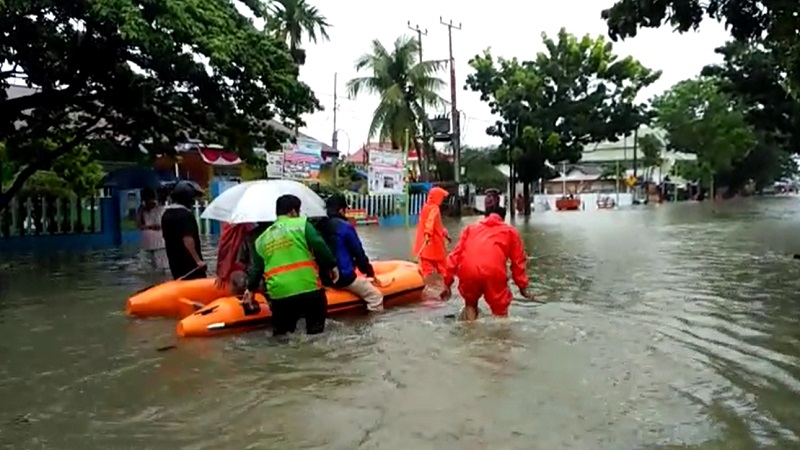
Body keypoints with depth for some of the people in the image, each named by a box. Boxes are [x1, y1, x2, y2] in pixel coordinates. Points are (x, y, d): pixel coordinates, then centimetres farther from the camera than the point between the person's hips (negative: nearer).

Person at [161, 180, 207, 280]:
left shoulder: (166, 214, 11)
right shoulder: (185, 214, -17)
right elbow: (187, 240, -25)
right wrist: (198, 260, -23)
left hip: (175, 262, 9)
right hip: (190, 263, -9)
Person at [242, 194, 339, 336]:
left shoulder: (262, 239, 17)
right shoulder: (301, 224, 3)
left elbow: (257, 268, 23)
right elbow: (319, 246, -9)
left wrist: (251, 288, 36)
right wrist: (332, 265, 0)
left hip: (278, 294, 3)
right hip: (308, 289, -3)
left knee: (281, 332, 19)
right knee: (315, 328, 14)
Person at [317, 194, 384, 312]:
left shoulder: (319, 226, 5)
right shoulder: (345, 226, -13)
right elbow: (359, 252, -6)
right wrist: (370, 272, 8)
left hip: (323, 278, 8)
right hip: (344, 277, -8)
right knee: (376, 296, 1)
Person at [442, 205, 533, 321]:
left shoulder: (471, 228, 31)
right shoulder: (510, 231, 27)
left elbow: (455, 255, 24)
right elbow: (518, 261, 22)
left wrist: (447, 284, 24)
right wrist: (523, 287, 28)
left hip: (468, 272, 3)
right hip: (493, 273, -2)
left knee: (470, 304, 28)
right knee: (500, 310, 16)